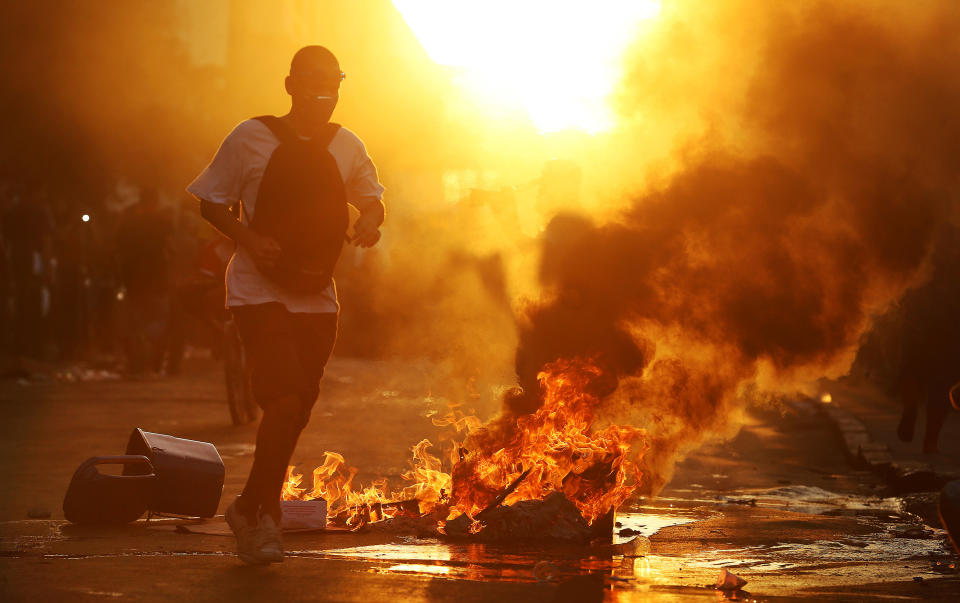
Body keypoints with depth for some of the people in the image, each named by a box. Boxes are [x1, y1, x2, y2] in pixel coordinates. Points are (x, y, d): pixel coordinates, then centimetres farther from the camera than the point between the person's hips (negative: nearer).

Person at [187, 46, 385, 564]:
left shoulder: (347, 147, 6)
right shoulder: (251, 138, -6)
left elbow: (372, 200, 20)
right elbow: (210, 203, 0)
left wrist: (370, 221, -5)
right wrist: (249, 239, -18)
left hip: (317, 298, 5)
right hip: (259, 292, -5)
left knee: (295, 414, 9)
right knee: (284, 400, -19)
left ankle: (254, 511, 27)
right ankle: (259, 513, -5)